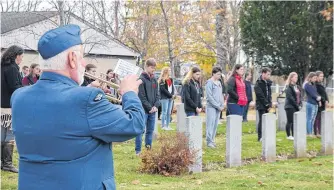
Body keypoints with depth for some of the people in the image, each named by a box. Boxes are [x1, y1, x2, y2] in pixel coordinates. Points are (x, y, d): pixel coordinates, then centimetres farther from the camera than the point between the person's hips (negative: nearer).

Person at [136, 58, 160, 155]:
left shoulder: (154, 79, 12)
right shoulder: (141, 79, -10)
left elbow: (157, 94, 12)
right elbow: (141, 97, -14)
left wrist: (156, 106, -4)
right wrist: (150, 107, -13)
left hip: (152, 110, 7)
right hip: (143, 110, -7)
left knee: (150, 130, 11)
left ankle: (149, 149, 18)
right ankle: (138, 151, 0)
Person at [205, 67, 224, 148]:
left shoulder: (219, 83, 14)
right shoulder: (209, 83, -9)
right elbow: (210, 96, -13)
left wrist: (222, 105, 4)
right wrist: (217, 106, -13)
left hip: (218, 107, 7)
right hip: (211, 107, -7)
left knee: (215, 124, 8)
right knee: (210, 124, -8)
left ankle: (212, 140, 14)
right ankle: (209, 141, -6)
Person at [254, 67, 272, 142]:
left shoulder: (268, 83, 13)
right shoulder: (258, 83, -9)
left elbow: (269, 94, 13)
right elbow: (260, 96, -14)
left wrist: (269, 104, 0)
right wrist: (266, 104, -14)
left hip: (266, 105, 7)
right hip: (261, 105, -7)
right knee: (262, 120, -7)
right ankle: (260, 137, -4)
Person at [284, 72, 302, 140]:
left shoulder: (297, 87, 15)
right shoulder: (288, 87, -9)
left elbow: (300, 96, 15)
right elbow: (290, 97, -15)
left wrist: (300, 104, -1)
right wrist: (297, 105, -15)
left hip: (296, 107, 7)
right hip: (290, 106, -7)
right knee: (290, 121, -2)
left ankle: (293, 135, 12)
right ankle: (288, 135, 4)